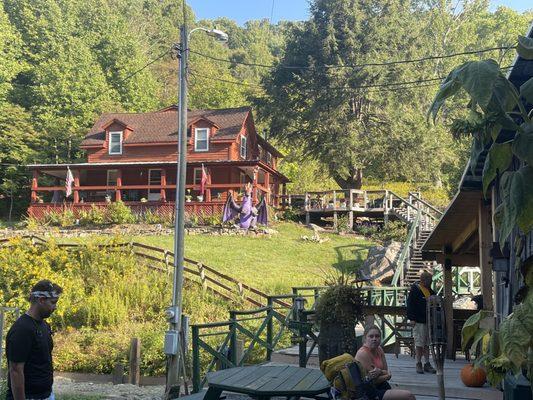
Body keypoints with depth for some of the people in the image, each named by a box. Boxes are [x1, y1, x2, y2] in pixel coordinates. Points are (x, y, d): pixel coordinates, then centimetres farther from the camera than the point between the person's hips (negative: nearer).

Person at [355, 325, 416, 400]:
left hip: (382, 387, 8)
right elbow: (374, 380, -17)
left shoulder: (379, 349, 8)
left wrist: (380, 371, -17)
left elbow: (387, 372, 4)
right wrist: (387, 375, -2)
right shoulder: (362, 353, -17)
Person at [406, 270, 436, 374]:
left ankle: (427, 364, 16)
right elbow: (410, 304, -10)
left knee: (427, 343, 10)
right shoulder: (415, 289, -7)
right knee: (419, 343, -3)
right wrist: (412, 318, -15)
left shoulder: (430, 291, 14)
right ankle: (419, 364, 5)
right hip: (419, 322, -7)